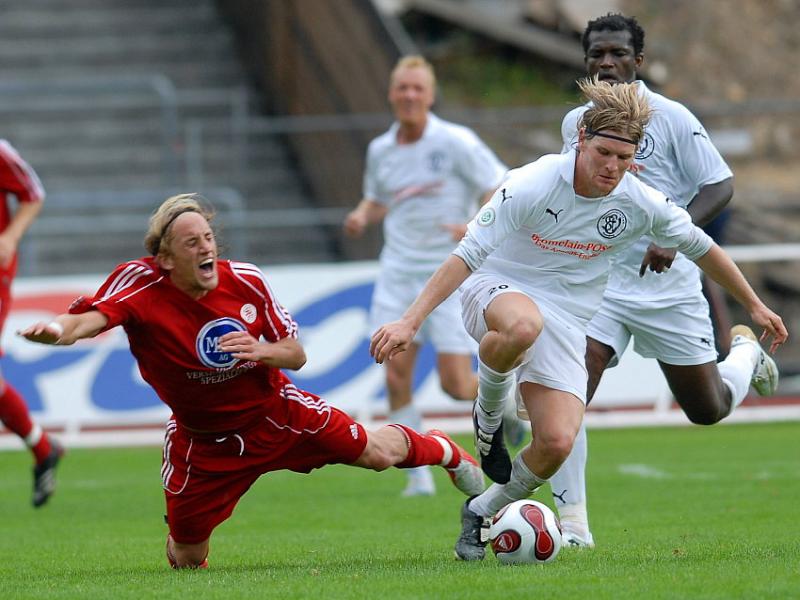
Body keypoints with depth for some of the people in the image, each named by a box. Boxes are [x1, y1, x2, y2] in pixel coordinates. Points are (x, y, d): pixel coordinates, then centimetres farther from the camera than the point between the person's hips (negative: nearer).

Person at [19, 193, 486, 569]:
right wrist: (60, 330, -67)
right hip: (203, 438, -1)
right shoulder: (140, 284, -25)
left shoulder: (245, 281, -15)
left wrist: (261, 350, -28)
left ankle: (445, 451, 38)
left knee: (377, 454, 2)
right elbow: (92, 318, -44)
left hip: (273, 412, 1)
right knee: (188, 559, 0)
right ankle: (182, 537, 41)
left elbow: (296, 354, -5)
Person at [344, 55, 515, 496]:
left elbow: (502, 191, -6)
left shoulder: (456, 142, -8)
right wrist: (362, 216, 0)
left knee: (456, 385, -7)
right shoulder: (380, 150, 6)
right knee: (396, 375, -10)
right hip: (398, 274, 4)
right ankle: (418, 476, 1)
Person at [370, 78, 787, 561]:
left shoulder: (643, 204, -8)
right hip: (497, 290, -4)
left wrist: (754, 305, 20)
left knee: (557, 443, -17)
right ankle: (488, 418, -13)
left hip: (565, 323, 4)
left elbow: (701, 247, 11)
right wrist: (410, 321, -25)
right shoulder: (533, 185, -20)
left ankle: (485, 511, 11)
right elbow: (468, 253, -18)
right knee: (522, 324, -43)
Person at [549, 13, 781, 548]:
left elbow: (720, 186, -10)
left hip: (668, 284, -3)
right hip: (600, 278, 3)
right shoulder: (577, 123, 5)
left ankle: (746, 352, 44)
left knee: (708, 409, 8)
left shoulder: (670, 117, -10)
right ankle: (573, 523, -14)